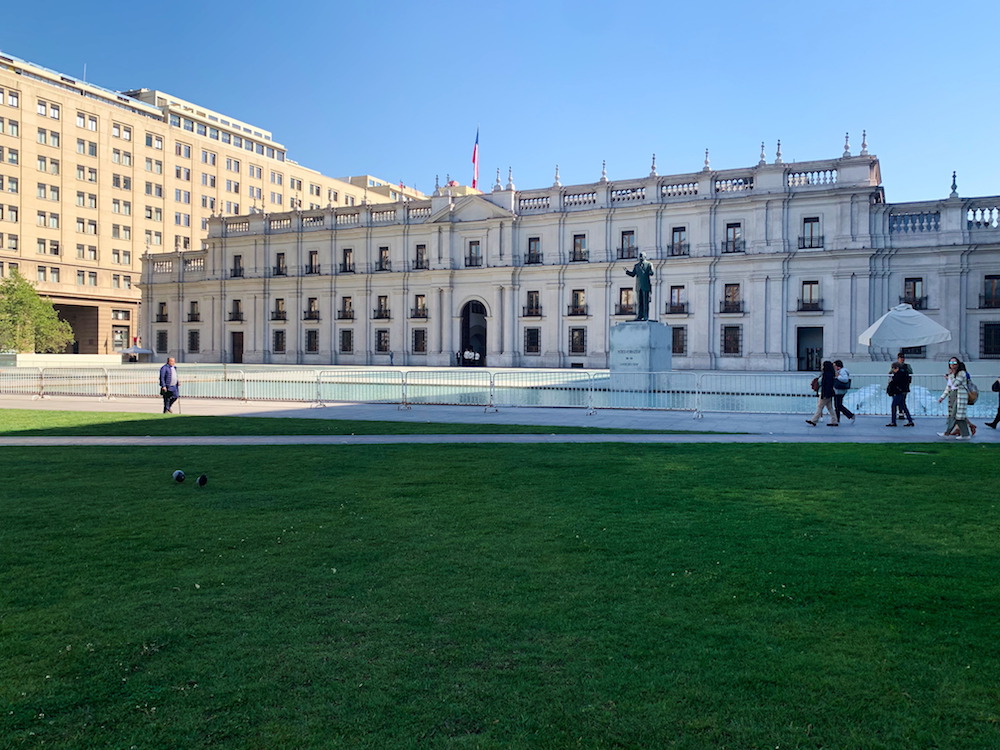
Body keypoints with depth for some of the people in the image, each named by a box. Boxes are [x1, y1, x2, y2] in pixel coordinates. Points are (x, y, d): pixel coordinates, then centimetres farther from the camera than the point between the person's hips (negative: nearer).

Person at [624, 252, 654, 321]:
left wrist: (650, 272, -29)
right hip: (638, 286, 4)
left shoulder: (649, 264, 5)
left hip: (646, 286, -4)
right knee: (639, 302, 3)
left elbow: (651, 273, -6)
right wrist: (627, 271, -5)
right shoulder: (636, 265, 17)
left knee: (645, 302, -4)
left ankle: (646, 317, -2)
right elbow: (633, 274, 11)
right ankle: (639, 316, 6)